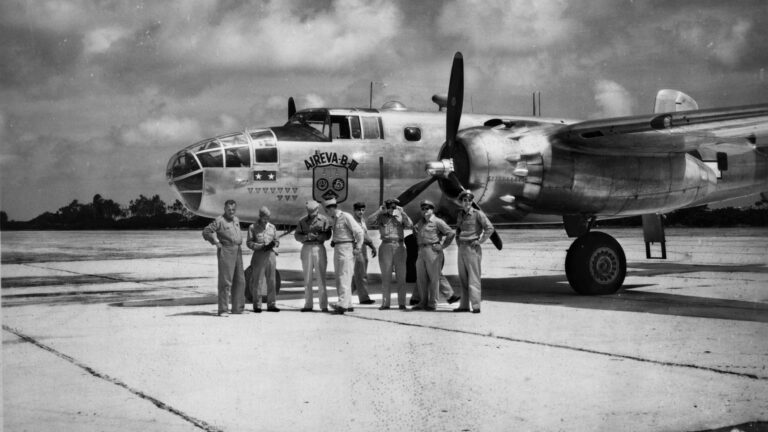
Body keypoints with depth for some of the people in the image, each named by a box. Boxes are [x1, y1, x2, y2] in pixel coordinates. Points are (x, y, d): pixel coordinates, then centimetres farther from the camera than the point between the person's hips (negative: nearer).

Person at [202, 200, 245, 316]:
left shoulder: (236, 220, 16)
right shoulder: (219, 221, -7)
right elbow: (206, 232, -8)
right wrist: (216, 241, -13)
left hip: (237, 252, 8)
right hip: (225, 252, -8)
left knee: (239, 281, 10)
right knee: (225, 281, -9)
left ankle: (237, 308, 19)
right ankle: (223, 310, -6)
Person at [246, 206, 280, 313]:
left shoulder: (272, 227, 13)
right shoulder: (253, 227, 2)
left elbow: (277, 241, 17)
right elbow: (249, 243, -2)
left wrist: (273, 244, -6)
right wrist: (261, 246, -14)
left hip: (271, 255, 3)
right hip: (259, 255, -3)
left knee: (271, 281, 4)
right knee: (257, 281, -3)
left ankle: (271, 304, 10)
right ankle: (257, 305, 3)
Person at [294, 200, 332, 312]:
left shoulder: (324, 220, 2)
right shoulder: (302, 221, 9)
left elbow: (327, 235, -7)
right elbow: (297, 235, 3)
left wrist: (317, 236, -24)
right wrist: (306, 237, -16)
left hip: (319, 248, -2)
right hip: (306, 249, 2)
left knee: (321, 277, -5)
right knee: (307, 278, 3)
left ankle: (324, 305, -4)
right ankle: (308, 305, 7)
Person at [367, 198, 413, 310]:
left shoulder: (400, 217, 8)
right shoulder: (381, 218, 6)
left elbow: (410, 225, -7)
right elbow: (370, 220, -12)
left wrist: (402, 213, -9)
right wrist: (380, 210, -10)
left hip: (399, 247, 1)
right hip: (386, 246, -1)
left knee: (401, 276, 0)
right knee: (386, 276, 1)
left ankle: (402, 303, 4)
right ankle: (385, 303, 4)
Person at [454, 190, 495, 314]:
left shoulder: (478, 214, -7)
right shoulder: (460, 215, 14)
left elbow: (490, 228, -13)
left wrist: (479, 241, -13)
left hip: (472, 249, -7)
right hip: (461, 248, 7)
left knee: (473, 278, -10)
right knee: (463, 278, 8)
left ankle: (476, 306, -12)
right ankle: (464, 305, 12)